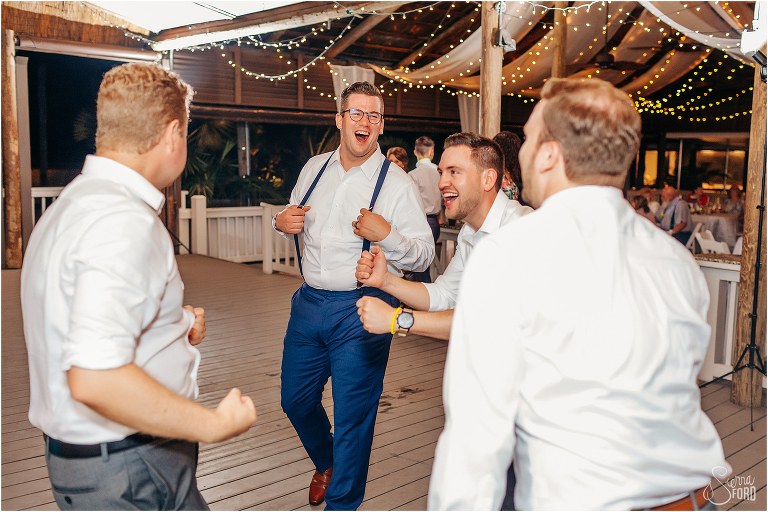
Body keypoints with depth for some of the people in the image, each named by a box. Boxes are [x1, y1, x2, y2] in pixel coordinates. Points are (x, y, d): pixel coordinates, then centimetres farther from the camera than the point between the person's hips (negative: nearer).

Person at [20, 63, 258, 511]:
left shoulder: (76, 200, 11)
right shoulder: (125, 221, -24)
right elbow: (95, 379, -33)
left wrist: (173, 327, 11)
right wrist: (214, 425, -22)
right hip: (130, 473, -10)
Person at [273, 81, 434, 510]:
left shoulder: (398, 184, -9)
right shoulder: (315, 168, 8)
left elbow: (424, 255, -11)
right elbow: (294, 219, 22)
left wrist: (387, 235, -28)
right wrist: (281, 222, -1)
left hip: (360, 310, -6)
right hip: (309, 302, 6)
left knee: (353, 417, 3)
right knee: (296, 399, 19)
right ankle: (326, 463, 51)